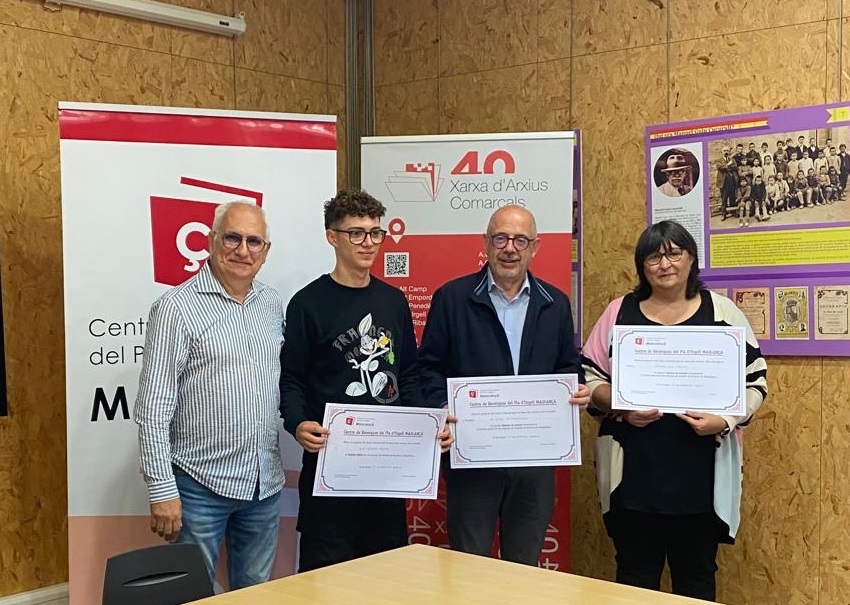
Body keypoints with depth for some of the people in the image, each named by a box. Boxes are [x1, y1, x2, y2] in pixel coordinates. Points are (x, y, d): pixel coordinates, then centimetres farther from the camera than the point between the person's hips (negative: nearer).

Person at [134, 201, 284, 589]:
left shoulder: (273, 305, 8)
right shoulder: (177, 308, -11)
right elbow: (153, 409, -13)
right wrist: (162, 491, -15)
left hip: (265, 483, 6)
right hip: (200, 484, -5)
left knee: (257, 593, 17)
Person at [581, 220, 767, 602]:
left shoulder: (721, 312, 3)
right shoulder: (620, 312, 5)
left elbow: (755, 380, 5)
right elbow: (589, 377, 6)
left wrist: (724, 420, -12)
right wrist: (621, 408, -12)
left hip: (701, 472, 0)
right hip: (634, 472, 1)